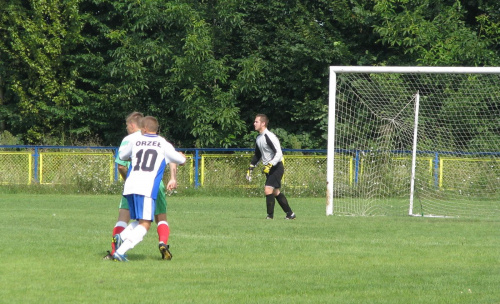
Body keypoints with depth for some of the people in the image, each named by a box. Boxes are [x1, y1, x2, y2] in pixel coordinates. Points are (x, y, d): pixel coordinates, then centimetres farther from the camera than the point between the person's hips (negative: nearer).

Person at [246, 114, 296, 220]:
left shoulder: (269, 136, -19)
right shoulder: (258, 138, 11)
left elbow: (278, 153, -22)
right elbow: (257, 155, 23)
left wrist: (269, 165, -29)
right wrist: (251, 168, 16)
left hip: (276, 167, -10)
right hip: (269, 168, 10)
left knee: (268, 190, -16)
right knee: (275, 192, 13)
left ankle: (270, 215, -9)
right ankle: (290, 213, 22)